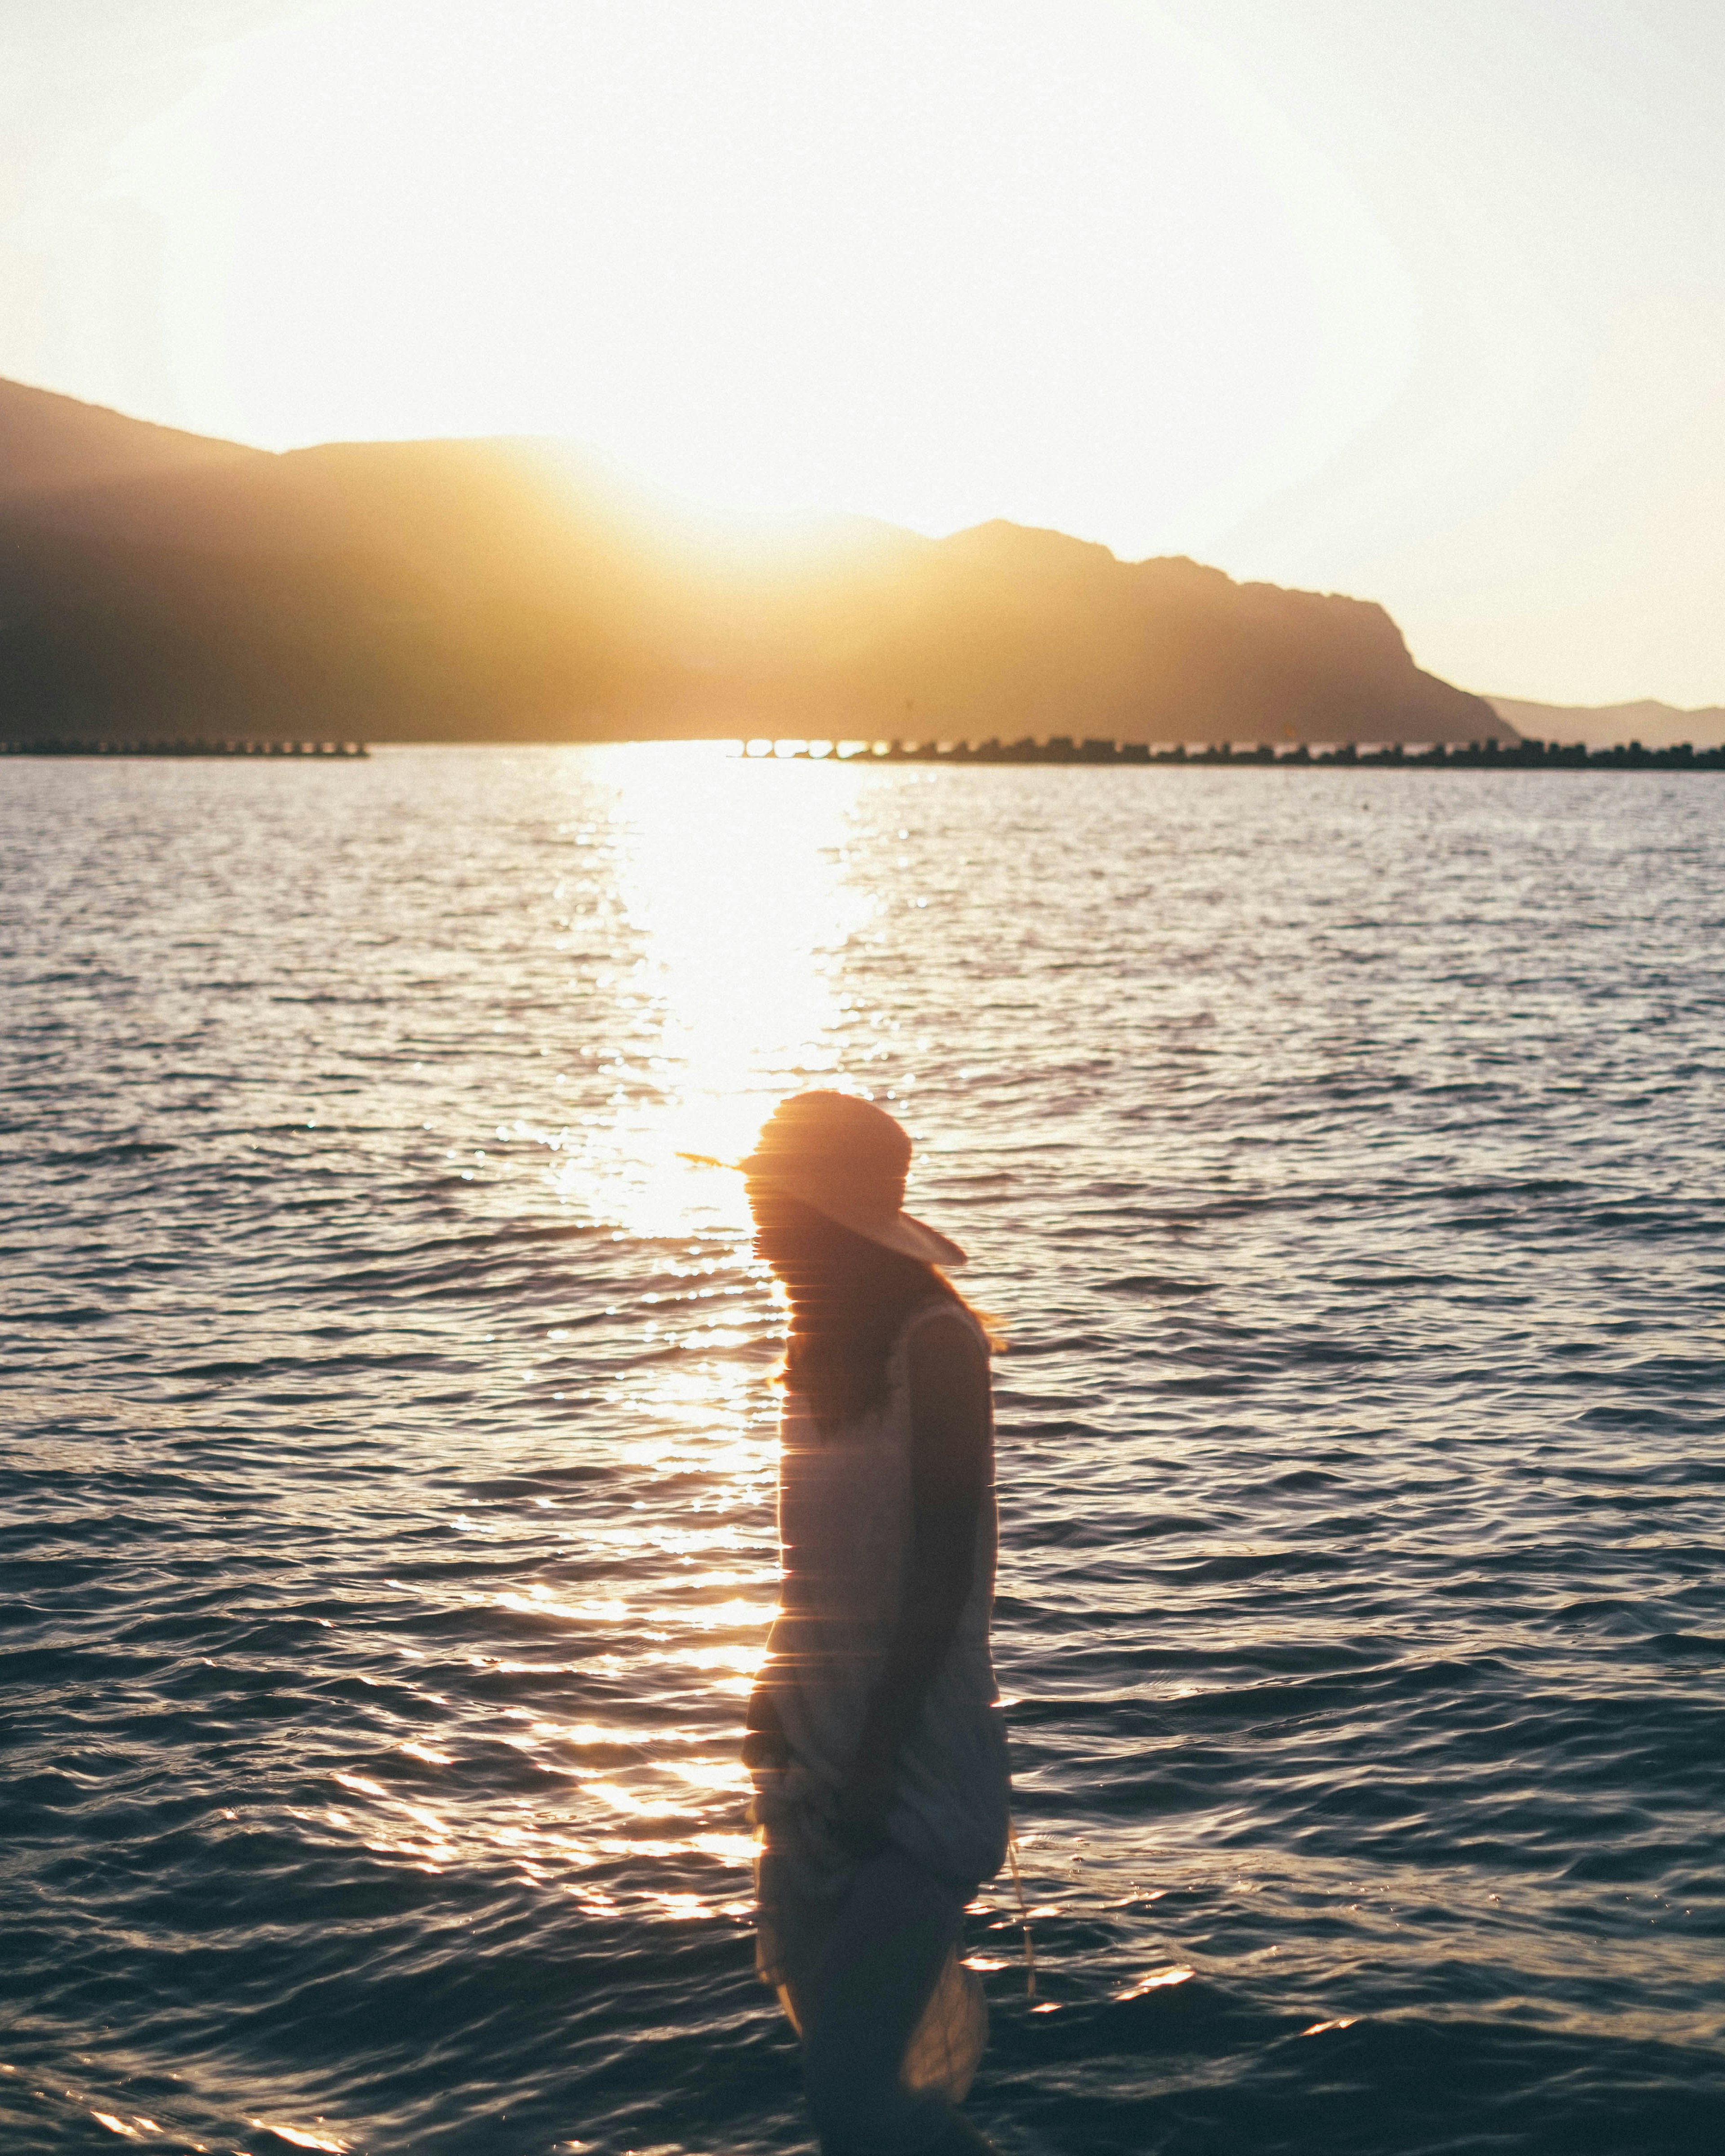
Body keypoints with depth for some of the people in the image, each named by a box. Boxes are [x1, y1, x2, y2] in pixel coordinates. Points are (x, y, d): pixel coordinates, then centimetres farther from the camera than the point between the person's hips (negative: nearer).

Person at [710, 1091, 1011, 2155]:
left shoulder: (933, 1341, -16)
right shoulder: (829, 1338, 10)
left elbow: (944, 1568, -19)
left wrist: (876, 1757, -21)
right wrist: (780, 1685, 17)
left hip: (913, 1742, -9)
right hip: (821, 1737, 9)